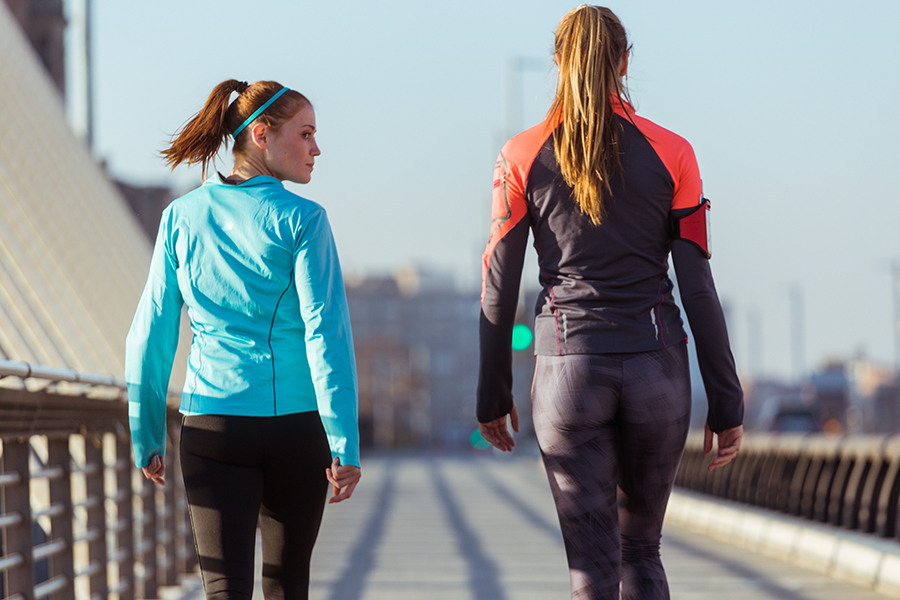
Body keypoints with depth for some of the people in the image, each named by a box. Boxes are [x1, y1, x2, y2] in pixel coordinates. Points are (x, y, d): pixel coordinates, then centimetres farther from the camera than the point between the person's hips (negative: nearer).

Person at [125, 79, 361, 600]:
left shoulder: (182, 217, 3)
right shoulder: (301, 220, -7)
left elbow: (151, 336, 4)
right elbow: (327, 334, -13)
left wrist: (146, 437, 13)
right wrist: (345, 444, -12)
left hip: (212, 423, 1)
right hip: (296, 421, -1)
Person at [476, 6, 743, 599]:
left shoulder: (522, 157, 1)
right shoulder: (671, 154, 1)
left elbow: (498, 287, 2)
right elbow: (697, 286, -1)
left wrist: (493, 394, 12)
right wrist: (726, 401, 4)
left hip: (569, 371, -1)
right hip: (656, 369, 1)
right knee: (642, 552, 18)